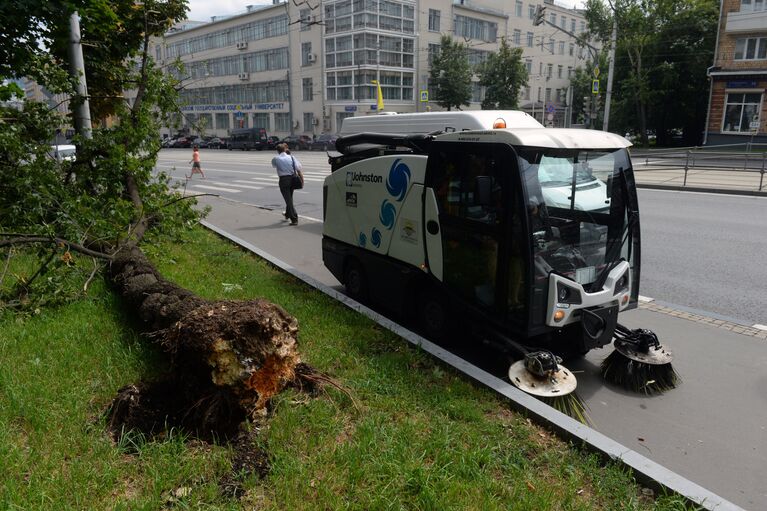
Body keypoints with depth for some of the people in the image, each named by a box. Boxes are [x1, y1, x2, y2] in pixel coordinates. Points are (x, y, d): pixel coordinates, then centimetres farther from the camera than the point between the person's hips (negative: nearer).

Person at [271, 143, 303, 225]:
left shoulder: (275, 159, -3)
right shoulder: (291, 157, 1)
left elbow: (274, 165, 20)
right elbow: (298, 169, -6)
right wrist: (302, 179, -4)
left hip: (283, 180, -4)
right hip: (292, 178, 4)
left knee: (288, 199, -3)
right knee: (289, 197, 23)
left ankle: (294, 219, -9)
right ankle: (288, 214, 43)